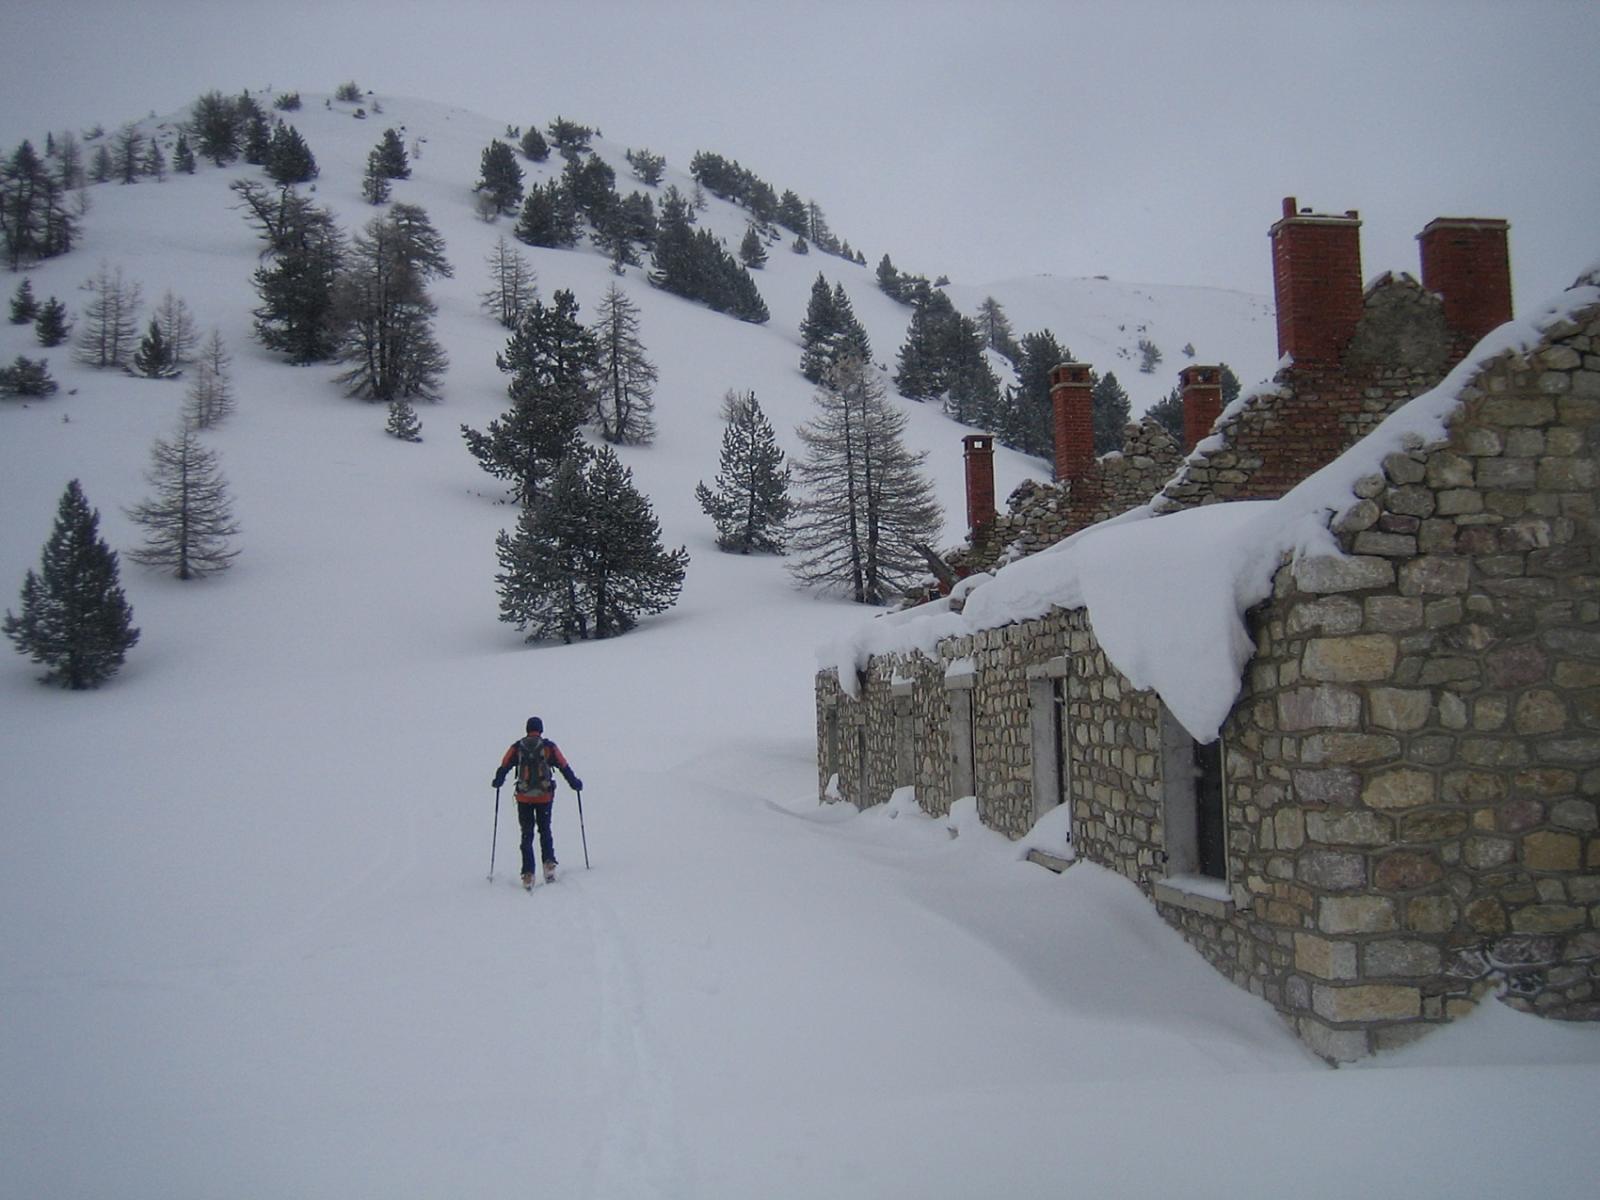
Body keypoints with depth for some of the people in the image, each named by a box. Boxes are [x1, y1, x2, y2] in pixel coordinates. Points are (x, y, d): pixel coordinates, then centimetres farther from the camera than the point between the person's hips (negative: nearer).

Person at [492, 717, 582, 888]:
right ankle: (549, 862, -3)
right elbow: (564, 766, 1)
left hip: (524, 797, 0)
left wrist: (498, 781, 21)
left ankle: (528, 873, -2)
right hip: (545, 796, 0)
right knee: (545, 830, 16)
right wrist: (574, 783, 13)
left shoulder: (517, 747, 2)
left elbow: (504, 766, 2)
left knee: (527, 834, 7)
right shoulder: (549, 746, 1)